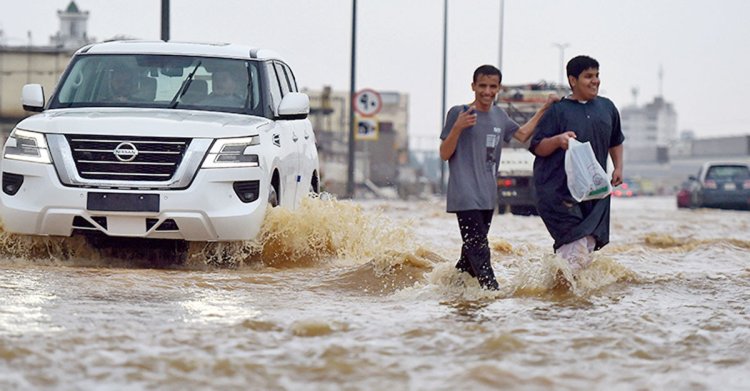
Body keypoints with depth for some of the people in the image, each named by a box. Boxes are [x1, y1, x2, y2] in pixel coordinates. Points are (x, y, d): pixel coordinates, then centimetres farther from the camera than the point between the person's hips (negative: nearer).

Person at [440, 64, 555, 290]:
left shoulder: (499, 116, 13)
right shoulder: (458, 113, -6)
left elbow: (522, 134, 29)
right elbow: (444, 154, -6)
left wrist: (544, 110, 24)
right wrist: (457, 128, -21)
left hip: (488, 195, 7)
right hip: (465, 194, -7)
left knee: (473, 250, 8)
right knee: (478, 249, -14)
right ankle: (491, 288, -16)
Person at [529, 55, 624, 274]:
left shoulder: (607, 107, 14)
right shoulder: (558, 110, -1)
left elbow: (615, 141, 30)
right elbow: (537, 147, -3)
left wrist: (618, 168, 16)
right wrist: (558, 140, -22)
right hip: (559, 189, -5)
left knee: (590, 243, -2)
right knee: (577, 247, -16)